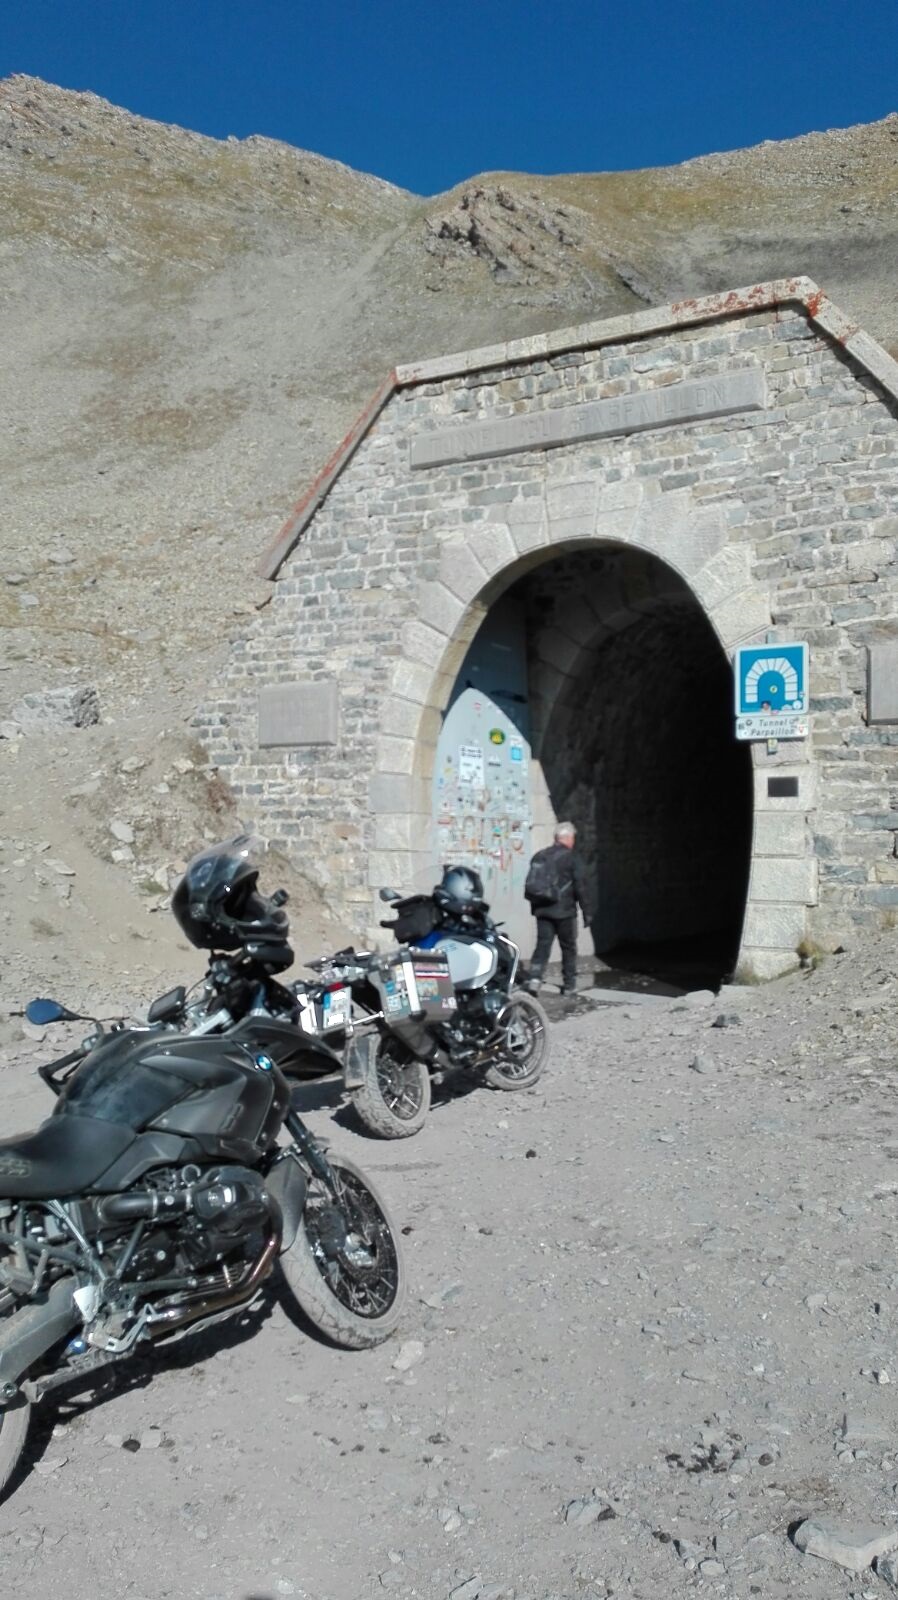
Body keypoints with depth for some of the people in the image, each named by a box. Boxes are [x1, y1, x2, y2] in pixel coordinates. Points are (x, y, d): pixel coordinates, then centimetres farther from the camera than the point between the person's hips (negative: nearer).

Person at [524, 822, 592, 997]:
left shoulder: (540, 856, 10)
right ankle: (569, 985, 15)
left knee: (542, 945, 4)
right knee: (568, 948, 9)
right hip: (563, 911, -4)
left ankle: (534, 978, -15)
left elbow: (531, 884, 13)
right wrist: (586, 911, -3)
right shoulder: (571, 857, -7)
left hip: (542, 910, 4)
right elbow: (580, 886, -9)